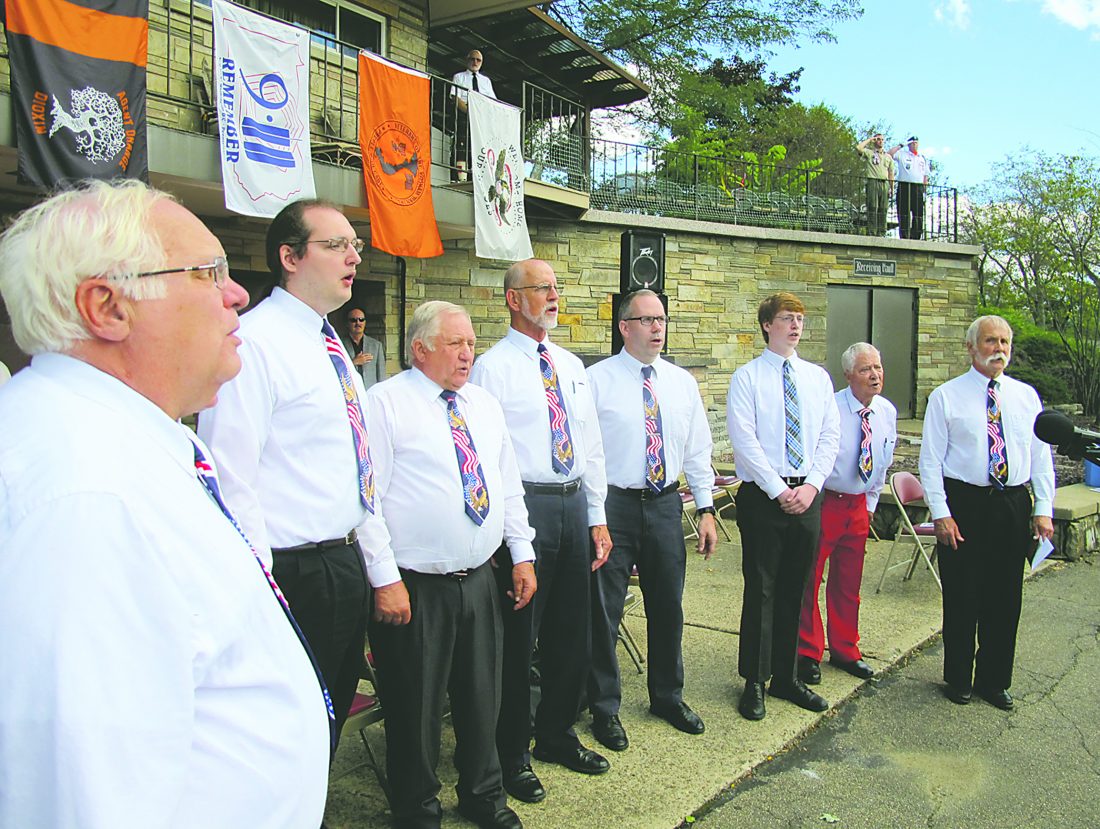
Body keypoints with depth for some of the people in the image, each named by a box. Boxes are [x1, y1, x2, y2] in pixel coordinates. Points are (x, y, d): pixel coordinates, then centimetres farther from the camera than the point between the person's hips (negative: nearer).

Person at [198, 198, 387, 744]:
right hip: (293, 577, -9)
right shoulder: (254, 342, -16)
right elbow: (231, 479, -21)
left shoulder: (330, 345, 13)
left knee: (332, 717, 22)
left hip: (347, 564, 9)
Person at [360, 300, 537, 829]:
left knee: (482, 697, 18)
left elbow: (509, 487, 16)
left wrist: (522, 554, 10)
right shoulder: (385, 403, -7)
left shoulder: (485, 405, 13)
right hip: (415, 587, -6)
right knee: (415, 707, 8)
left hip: (479, 581, 6)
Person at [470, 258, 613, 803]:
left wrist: (597, 517, 12)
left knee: (572, 633, 16)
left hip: (574, 503, 6)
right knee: (518, 635, 4)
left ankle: (558, 734, 36)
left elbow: (591, 445, 16)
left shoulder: (571, 366, 14)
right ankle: (513, 753, 22)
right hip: (524, 506, -6)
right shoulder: (492, 367, -6)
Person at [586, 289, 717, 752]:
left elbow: (697, 450, 12)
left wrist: (706, 509, 7)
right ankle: (605, 708, 23)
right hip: (612, 505, -4)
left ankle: (668, 697, 36)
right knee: (604, 611, 4)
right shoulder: (596, 380, -6)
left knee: (668, 607, 16)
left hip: (665, 505, 5)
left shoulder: (683, 383, 8)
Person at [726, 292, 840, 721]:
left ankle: (785, 677, 25)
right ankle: (754, 682, 14)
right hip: (762, 495, -4)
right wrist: (779, 491, -14)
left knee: (794, 589, 12)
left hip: (807, 495, 4)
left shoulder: (818, 377, 10)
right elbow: (744, 441, -10)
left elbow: (830, 436, 7)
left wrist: (812, 485, -7)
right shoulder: (747, 377, -4)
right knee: (761, 589, 1)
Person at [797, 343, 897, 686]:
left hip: (858, 505, 6)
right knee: (809, 579, 1)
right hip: (823, 502, -6)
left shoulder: (888, 412, 3)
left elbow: (883, 464, 15)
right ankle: (808, 654, 16)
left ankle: (844, 650, 32)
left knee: (849, 583, 16)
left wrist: (870, 504, 14)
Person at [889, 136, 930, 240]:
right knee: (904, 214, -8)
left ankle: (915, 237, 4)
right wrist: (900, 145, -3)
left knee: (919, 215, 0)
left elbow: (925, 175, 19)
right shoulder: (902, 154, 9)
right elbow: (889, 154, -7)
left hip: (919, 188, 4)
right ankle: (904, 237, -8)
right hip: (904, 186, -4)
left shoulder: (923, 158, 21)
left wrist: (924, 188, 9)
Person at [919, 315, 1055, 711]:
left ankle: (994, 681, 27)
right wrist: (941, 514, -11)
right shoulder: (946, 396, -2)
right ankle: (958, 679, 23)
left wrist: (1043, 509, 1)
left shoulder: (1026, 395, 9)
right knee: (962, 598, 5)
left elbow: (1041, 455, 9)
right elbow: (931, 460, -4)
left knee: (1005, 599, 10)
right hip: (963, 503, -3)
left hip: (1013, 505, 3)